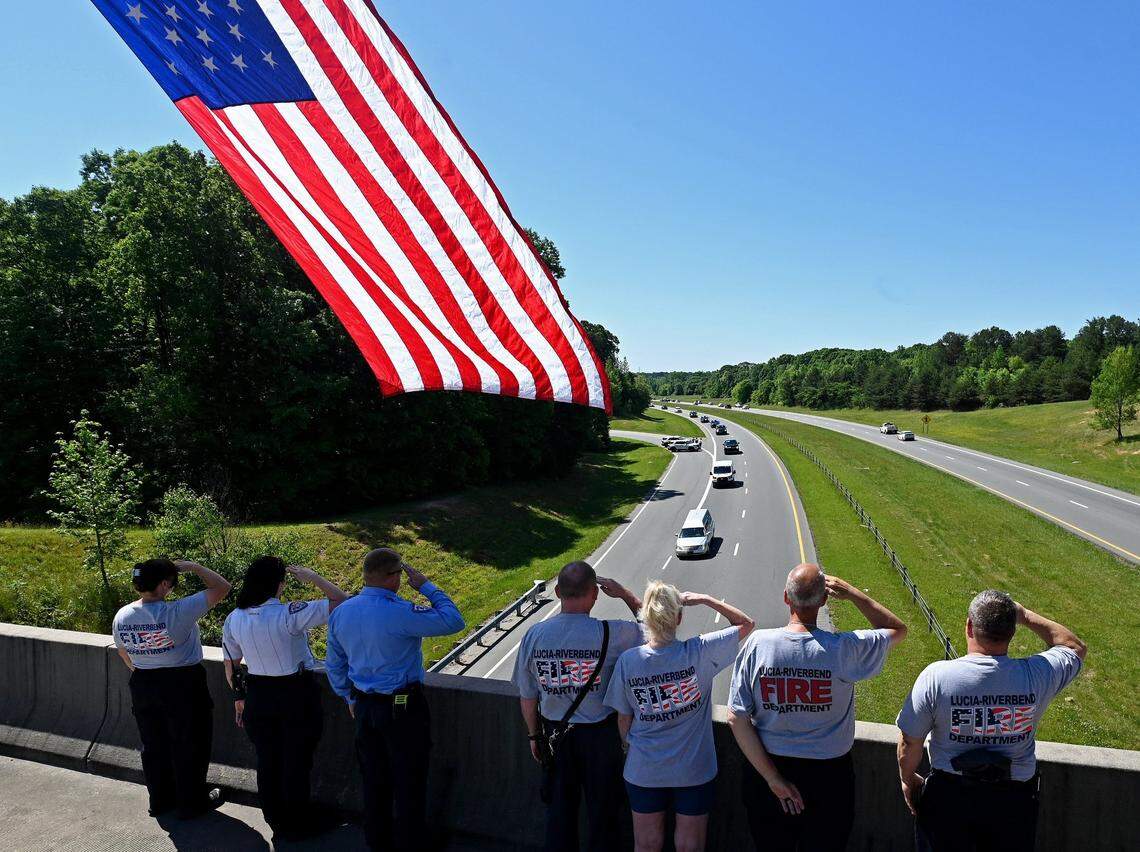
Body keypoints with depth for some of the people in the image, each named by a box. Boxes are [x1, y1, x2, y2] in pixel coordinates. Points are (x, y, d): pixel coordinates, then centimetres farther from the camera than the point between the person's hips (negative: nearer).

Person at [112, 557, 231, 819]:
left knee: (153, 745, 21)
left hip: (142, 686, 6)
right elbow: (222, 587, -24)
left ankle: (159, 800, 36)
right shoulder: (177, 612, -27)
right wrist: (193, 567, -13)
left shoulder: (122, 616, -7)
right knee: (188, 746, 11)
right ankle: (192, 803, 23)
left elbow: (123, 653, 10)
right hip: (183, 685, -6)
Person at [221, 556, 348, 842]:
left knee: (267, 761, 20)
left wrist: (239, 697, 19)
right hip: (296, 693, -5)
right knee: (296, 762, 12)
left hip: (257, 696, 5)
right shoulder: (289, 614, -25)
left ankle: (275, 821, 36)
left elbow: (230, 664, 6)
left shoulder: (233, 619, -6)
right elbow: (340, 601, -26)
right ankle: (297, 825, 26)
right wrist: (311, 577, -18)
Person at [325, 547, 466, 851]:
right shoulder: (400, 612, -25)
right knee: (409, 784, 9)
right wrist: (426, 586, -11)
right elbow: (453, 621, -19)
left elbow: (334, 664, 10)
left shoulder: (340, 612, -2)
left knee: (374, 780, 21)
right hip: (403, 709, -7)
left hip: (364, 706, 7)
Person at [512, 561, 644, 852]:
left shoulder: (533, 635, -14)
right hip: (599, 733, -2)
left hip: (555, 733, 3)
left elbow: (527, 695, -3)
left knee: (559, 806, 23)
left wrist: (534, 734, 12)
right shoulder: (609, 634, -24)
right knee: (603, 808, 20)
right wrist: (625, 594, -4)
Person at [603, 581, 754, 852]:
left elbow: (624, 720, -3)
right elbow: (746, 623, -6)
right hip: (694, 770, -1)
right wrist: (703, 599, -6)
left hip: (643, 771, 1)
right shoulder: (699, 652, -20)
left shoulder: (628, 660, -16)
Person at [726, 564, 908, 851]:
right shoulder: (844, 649, -21)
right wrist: (852, 593, -4)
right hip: (829, 777, 0)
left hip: (767, 769, 1)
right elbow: (898, 629, -1)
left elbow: (736, 719, -16)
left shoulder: (758, 644, -18)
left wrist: (773, 778, -9)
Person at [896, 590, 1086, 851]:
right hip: (1014, 798, 2)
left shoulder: (936, 676, -24)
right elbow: (1075, 647, 3)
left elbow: (910, 742, -13)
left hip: (948, 794, -2)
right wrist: (1025, 615, 4)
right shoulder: (1037, 674, -20)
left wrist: (908, 779, 5)